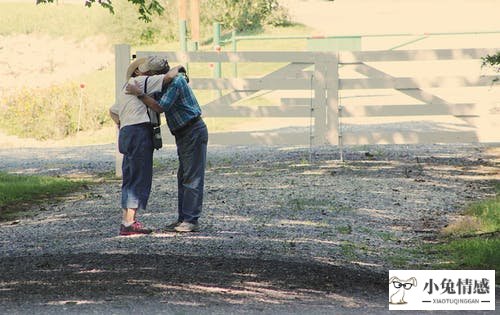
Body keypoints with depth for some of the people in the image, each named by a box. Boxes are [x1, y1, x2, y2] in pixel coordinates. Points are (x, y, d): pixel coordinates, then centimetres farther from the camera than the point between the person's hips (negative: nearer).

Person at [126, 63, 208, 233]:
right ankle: (183, 219, 13)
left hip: (194, 132, -10)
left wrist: (139, 93, -23)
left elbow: (160, 107, -25)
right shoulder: (168, 83, 15)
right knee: (183, 178, 10)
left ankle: (192, 220, -11)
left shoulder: (175, 81, -17)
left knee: (192, 178, -10)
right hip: (183, 135, 10)